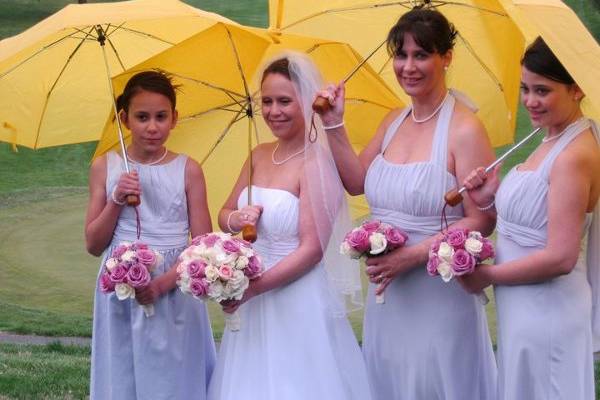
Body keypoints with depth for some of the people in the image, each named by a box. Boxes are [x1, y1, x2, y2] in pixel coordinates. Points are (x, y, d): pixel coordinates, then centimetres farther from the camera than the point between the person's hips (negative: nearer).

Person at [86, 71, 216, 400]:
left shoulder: (187, 170, -2)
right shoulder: (105, 168, 2)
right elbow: (94, 245, 3)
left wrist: (165, 282, -18)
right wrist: (116, 201, -11)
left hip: (174, 297, -1)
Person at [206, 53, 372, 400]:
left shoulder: (317, 162, -15)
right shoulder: (260, 155, 6)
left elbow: (312, 249, -18)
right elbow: (225, 213, 16)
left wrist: (253, 288, -17)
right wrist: (236, 220, -7)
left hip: (299, 302, -7)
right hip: (252, 305, 7)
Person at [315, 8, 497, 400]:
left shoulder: (464, 129, -16)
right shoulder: (394, 122, 8)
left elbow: (481, 222, -17)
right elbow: (357, 181, 15)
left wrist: (411, 256, -21)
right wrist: (334, 126, 6)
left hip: (440, 296, -7)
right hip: (386, 294, 7)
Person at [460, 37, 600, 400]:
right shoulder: (554, 141, 8)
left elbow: (560, 257, -24)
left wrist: (487, 275, -13)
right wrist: (493, 199, -5)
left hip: (545, 311, -9)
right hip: (525, 307, 9)